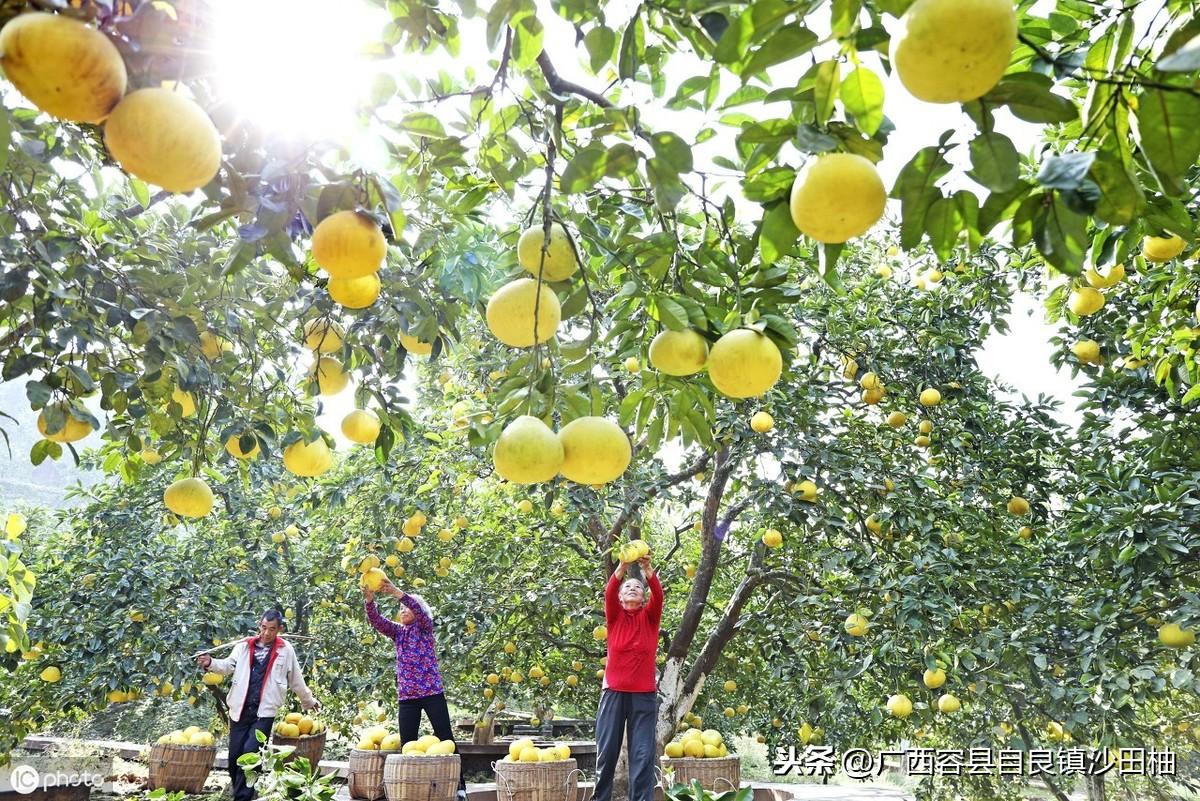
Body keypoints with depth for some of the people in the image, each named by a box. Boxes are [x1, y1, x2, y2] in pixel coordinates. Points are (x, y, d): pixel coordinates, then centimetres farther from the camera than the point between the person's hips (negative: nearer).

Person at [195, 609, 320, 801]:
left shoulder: (286, 650, 3)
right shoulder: (244, 645, 7)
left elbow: (296, 680, 12)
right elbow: (228, 666, -3)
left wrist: (309, 702, 19)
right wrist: (210, 663, -23)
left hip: (264, 712, -3)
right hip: (240, 709, 3)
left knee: (250, 752, -15)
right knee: (234, 755, 5)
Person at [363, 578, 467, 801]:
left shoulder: (425, 626, 5)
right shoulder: (397, 631, 15)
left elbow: (418, 609, -17)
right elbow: (376, 620, -1)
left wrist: (397, 592, -29)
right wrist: (369, 599, -19)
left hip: (432, 693, -4)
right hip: (407, 696, 4)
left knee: (446, 739, -3)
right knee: (407, 744, 3)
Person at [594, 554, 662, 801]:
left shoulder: (650, 616, 7)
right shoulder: (615, 616, 7)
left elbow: (658, 595, -12)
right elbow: (608, 593, -13)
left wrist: (647, 569, -29)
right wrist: (622, 566, -29)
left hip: (644, 693, 0)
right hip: (614, 691, 0)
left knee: (643, 754, -3)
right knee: (606, 751, 3)